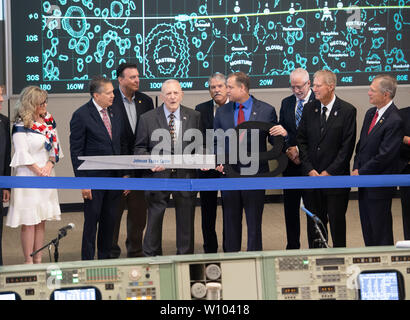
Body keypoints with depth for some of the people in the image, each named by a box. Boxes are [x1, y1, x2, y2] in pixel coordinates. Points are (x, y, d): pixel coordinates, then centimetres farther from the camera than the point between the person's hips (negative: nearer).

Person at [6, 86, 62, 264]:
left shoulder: (49, 121, 10)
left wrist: (49, 165, -6)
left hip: (47, 175, 6)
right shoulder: (21, 125, -9)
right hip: (28, 176, -6)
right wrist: (39, 171, -12)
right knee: (29, 221, -4)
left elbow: (55, 146, 10)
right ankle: (29, 262, 3)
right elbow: (22, 154, -12)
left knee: (41, 220, 9)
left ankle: (38, 261, 16)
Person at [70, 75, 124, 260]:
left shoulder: (115, 114, 9)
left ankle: (105, 259, 23)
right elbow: (76, 151, -10)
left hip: (115, 177, 6)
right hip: (94, 178, -6)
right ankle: (87, 261, 11)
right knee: (91, 222, 1)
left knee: (110, 221, 12)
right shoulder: (81, 115, -9)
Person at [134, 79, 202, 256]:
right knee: (154, 221, 6)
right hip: (158, 176, -1)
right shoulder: (147, 118, 1)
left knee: (186, 221, 10)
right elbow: (140, 148, 3)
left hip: (185, 176, 1)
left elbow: (200, 145, 10)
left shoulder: (194, 117, 5)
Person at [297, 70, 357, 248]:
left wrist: (329, 172, -11)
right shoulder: (309, 109, 8)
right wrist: (310, 169, -3)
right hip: (311, 177, 4)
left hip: (336, 177, -3)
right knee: (314, 223, 8)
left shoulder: (347, 111, -5)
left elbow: (347, 146, -8)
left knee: (337, 222, 4)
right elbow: (301, 140, 8)